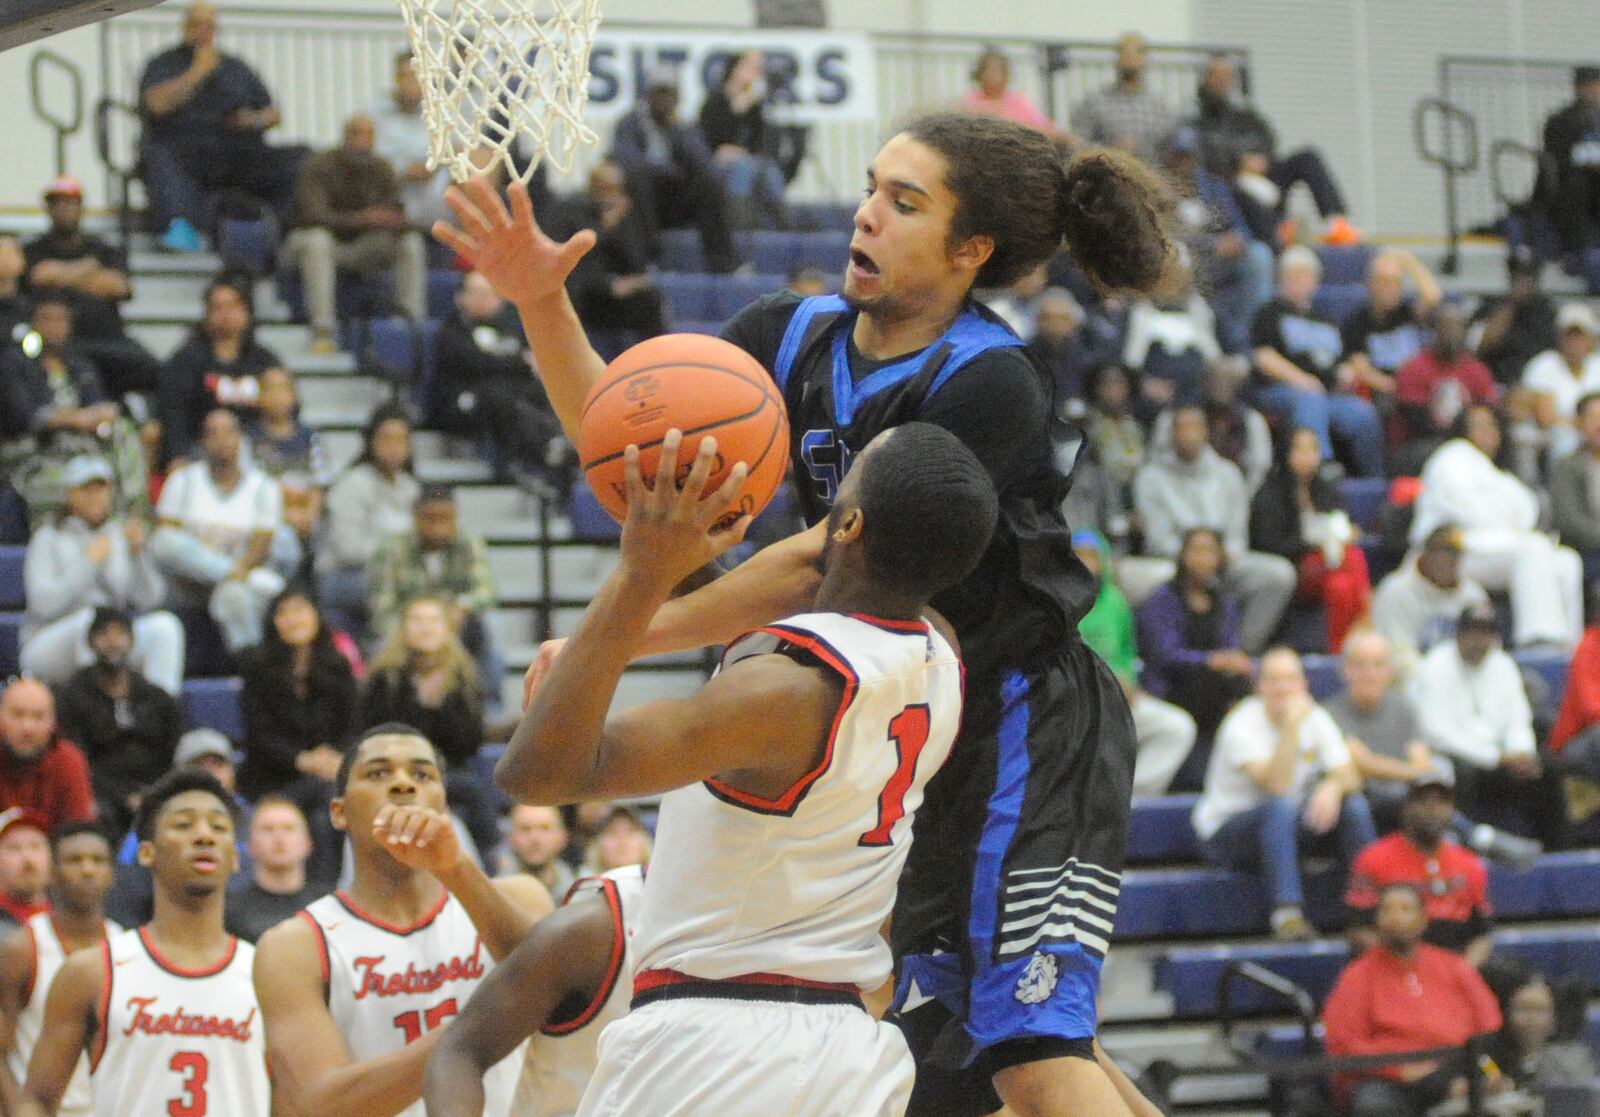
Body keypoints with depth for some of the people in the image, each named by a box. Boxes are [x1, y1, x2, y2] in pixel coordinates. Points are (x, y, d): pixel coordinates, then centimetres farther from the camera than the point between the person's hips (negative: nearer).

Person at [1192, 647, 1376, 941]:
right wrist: (1291, 727, -35)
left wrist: (1333, 787, -29)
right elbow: (1275, 785, -31)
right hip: (1226, 831, -5)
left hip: (1290, 827, 6)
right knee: (1281, 808, -37)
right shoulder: (1242, 726, -18)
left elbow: (1350, 777, -5)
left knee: (1354, 805, -17)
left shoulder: (1315, 717, 0)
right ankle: (1287, 913, -44)